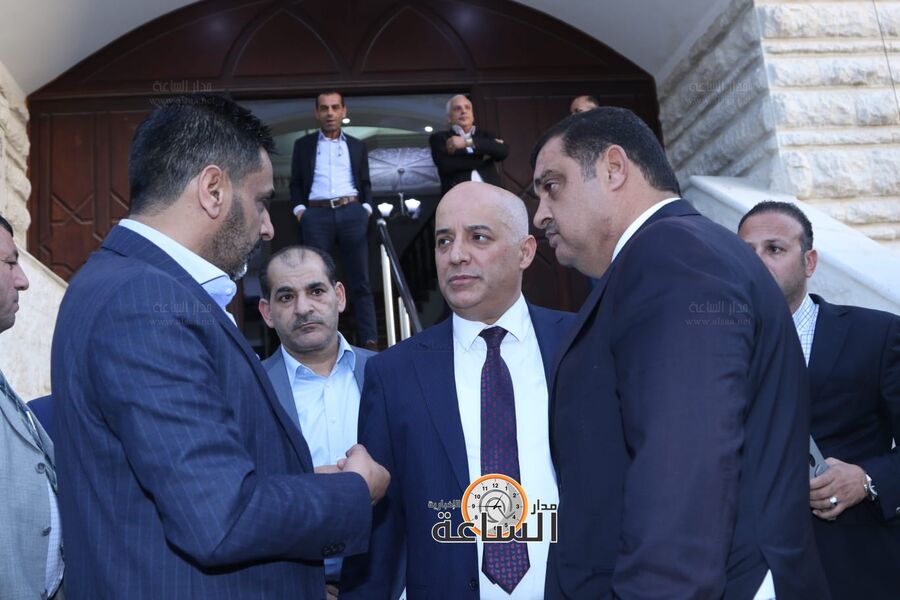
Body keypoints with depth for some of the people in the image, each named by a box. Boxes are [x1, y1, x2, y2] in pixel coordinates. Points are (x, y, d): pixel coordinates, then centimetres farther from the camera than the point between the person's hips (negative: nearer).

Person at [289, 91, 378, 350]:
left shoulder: (356, 146, 19)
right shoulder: (303, 145, 15)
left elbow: (365, 183, 18)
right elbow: (296, 182, 13)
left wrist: (366, 208, 2)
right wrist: (299, 209, -2)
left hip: (352, 213, 1)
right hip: (316, 215, 0)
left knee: (360, 281, -2)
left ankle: (369, 341, -3)